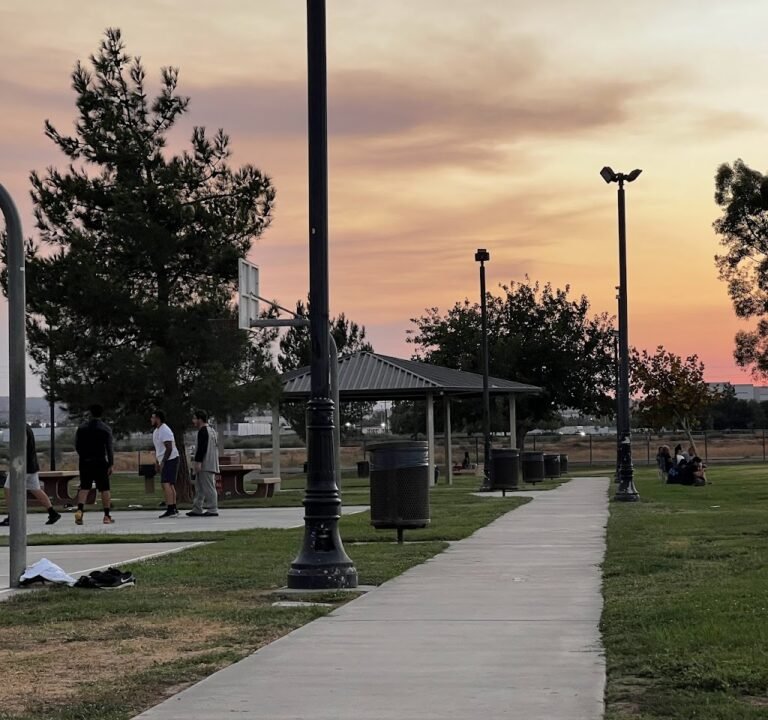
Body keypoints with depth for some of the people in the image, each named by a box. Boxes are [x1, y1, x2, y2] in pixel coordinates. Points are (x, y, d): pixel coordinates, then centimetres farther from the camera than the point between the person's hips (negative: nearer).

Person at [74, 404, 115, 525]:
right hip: (101, 462, -2)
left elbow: (77, 446, 6)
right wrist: (111, 464, -5)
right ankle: (107, 515, 4)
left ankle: (80, 510, -17)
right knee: (105, 489, 4)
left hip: (85, 462, 2)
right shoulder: (106, 429, -3)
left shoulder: (82, 428, 3)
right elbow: (109, 448, -7)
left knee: (84, 488, 5)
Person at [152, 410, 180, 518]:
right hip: (165, 461, 11)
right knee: (170, 485, 14)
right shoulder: (156, 431, 15)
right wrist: (157, 461, 17)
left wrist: (162, 462, -22)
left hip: (170, 459, -11)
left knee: (166, 484, -17)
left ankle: (170, 509, -22)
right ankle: (174, 509, 21)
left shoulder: (165, 431, -17)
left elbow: (169, 448, -22)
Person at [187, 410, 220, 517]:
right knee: (199, 487, 14)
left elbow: (202, 448, -21)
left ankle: (213, 510, -9)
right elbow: (216, 447, 24)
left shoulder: (203, 431, -12)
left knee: (208, 487, -9)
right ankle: (197, 509, 17)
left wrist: (198, 462, -22)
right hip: (211, 464, 11)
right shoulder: (212, 430, 20)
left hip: (205, 465, -11)